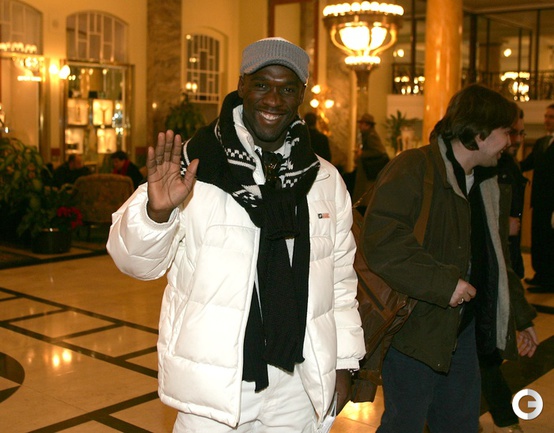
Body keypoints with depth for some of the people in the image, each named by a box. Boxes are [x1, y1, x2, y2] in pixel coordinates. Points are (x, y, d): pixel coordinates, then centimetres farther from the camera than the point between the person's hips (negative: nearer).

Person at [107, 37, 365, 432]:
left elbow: (340, 279, 12)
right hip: (216, 381, -3)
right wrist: (157, 211, -28)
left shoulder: (326, 180, 6)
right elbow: (137, 262, -8)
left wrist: (343, 362, 11)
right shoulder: (194, 165, -8)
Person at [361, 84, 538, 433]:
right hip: (415, 328, -8)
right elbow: (382, 242, -29)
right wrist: (446, 282, -27)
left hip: (462, 328, 8)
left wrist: (521, 315, 25)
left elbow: (495, 259, 24)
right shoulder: (412, 169, -16)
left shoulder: (486, 185, 14)